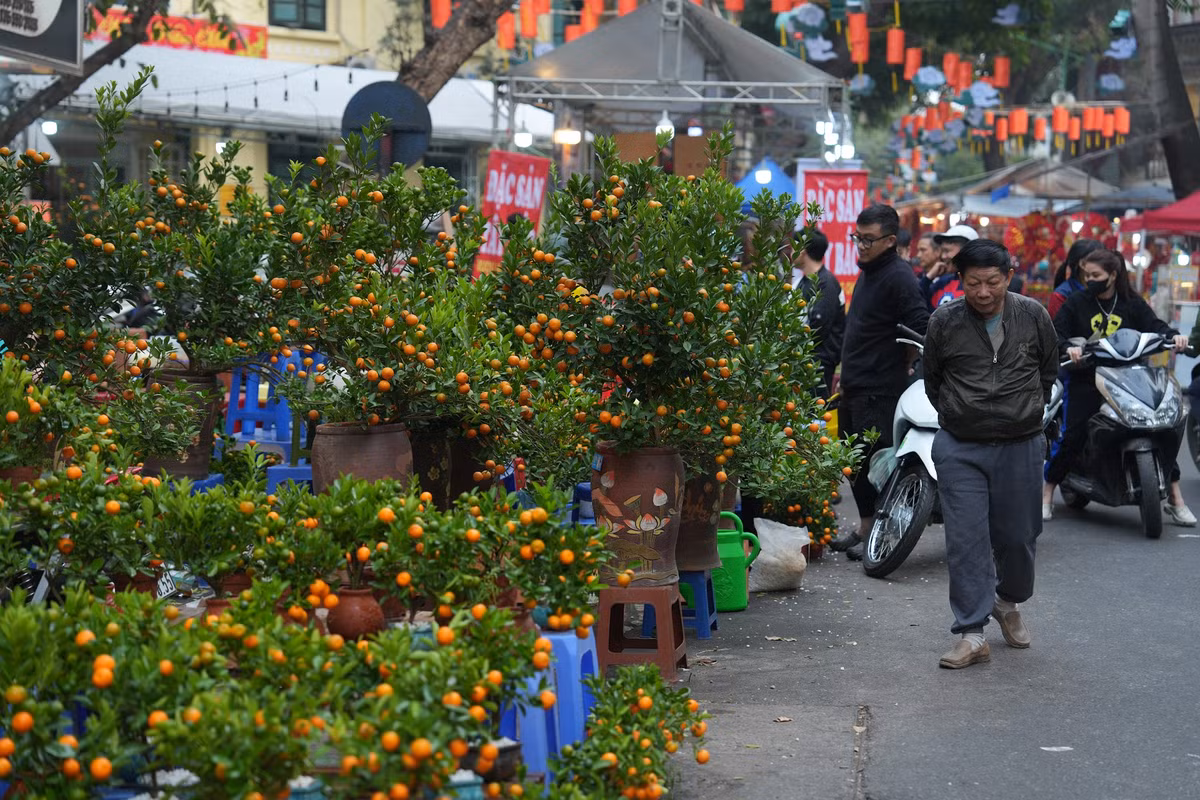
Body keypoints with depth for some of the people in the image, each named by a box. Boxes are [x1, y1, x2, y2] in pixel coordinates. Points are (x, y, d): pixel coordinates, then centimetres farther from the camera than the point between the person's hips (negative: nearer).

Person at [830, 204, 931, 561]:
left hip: (879, 391, -10)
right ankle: (865, 528, 25)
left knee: (874, 461, -7)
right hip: (855, 386, 10)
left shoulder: (898, 277, -15)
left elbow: (921, 330, -21)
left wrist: (904, 368, -11)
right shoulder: (868, 272, 16)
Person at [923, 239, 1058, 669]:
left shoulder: (1033, 316, -3)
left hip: (1021, 446, 1)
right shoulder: (944, 322, -5)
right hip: (960, 449, -1)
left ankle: (1008, 603, 38)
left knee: (1017, 536, 10)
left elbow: (1048, 373, 14)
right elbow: (931, 380, 12)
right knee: (966, 540, -5)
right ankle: (972, 634, -1)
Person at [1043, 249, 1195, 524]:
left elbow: (1154, 325, -3)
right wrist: (1068, 347, -23)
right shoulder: (1076, 303, 3)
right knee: (1072, 438, -10)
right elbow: (1055, 334, -1)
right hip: (1086, 381, -1)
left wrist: (1173, 335, -24)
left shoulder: (1132, 303, 7)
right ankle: (1046, 497, 4)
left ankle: (1175, 499, 4)